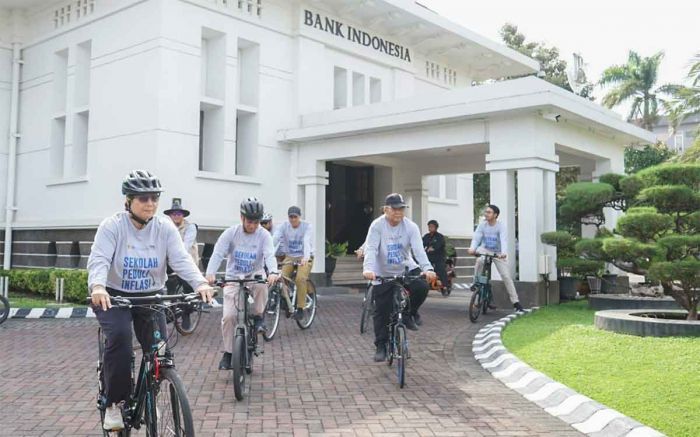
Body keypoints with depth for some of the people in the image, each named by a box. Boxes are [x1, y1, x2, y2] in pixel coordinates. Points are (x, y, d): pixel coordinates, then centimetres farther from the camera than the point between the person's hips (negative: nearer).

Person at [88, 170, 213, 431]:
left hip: (150, 297, 3)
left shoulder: (165, 227, -5)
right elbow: (99, 259, -25)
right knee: (120, 337, -29)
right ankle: (114, 404, -13)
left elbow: (181, 259, -17)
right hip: (114, 296, -3)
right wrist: (97, 287, -48)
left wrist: (200, 283, -36)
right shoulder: (112, 226, -12)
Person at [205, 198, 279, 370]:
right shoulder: (230, 233, -8)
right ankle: (228, 353, 8)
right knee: (229, 316, -12)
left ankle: (257, 316, -10)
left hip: (254, 275, 0)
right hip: (233, 278, 0)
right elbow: (217, 254, -17)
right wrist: (210, 273, -36)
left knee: (261, 283, -36)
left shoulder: (264, 235, -8)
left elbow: (270, 255, -22)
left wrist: (273, 272, -44)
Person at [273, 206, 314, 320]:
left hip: (304, 258, -3)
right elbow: (275, 239, -18)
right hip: (289, 257, 3)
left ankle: (300, 308, -16)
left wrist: (306, 257, -45)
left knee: (300, 279, -27)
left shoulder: (307, 226, -10)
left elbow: (307, 242, -27)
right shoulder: (284, 226, -3)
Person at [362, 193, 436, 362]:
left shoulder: (411, 227, -10)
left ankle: (410, 313, 3)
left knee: (421, 287, -27)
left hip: (406, 268, 1)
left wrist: (427, 268, -39)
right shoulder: (377, 225, -15)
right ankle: (381, 346, 15)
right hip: (383, 273, -1)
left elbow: (418, 249, -22)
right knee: (382, 311, -1)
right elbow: (371, 249, -26)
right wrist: (368, 269, -44)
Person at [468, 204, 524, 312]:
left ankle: (515, 301, 0)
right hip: (485, 250, 1)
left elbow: (504, 240, -30)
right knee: (479, 261, -35)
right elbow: (476, 238, -19)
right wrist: (472, 248, -39)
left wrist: (503, 253, -49)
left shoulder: (500, 226, -17)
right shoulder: (482, 225, -10)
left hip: (498, 253, -1)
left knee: (506, 276, -7)